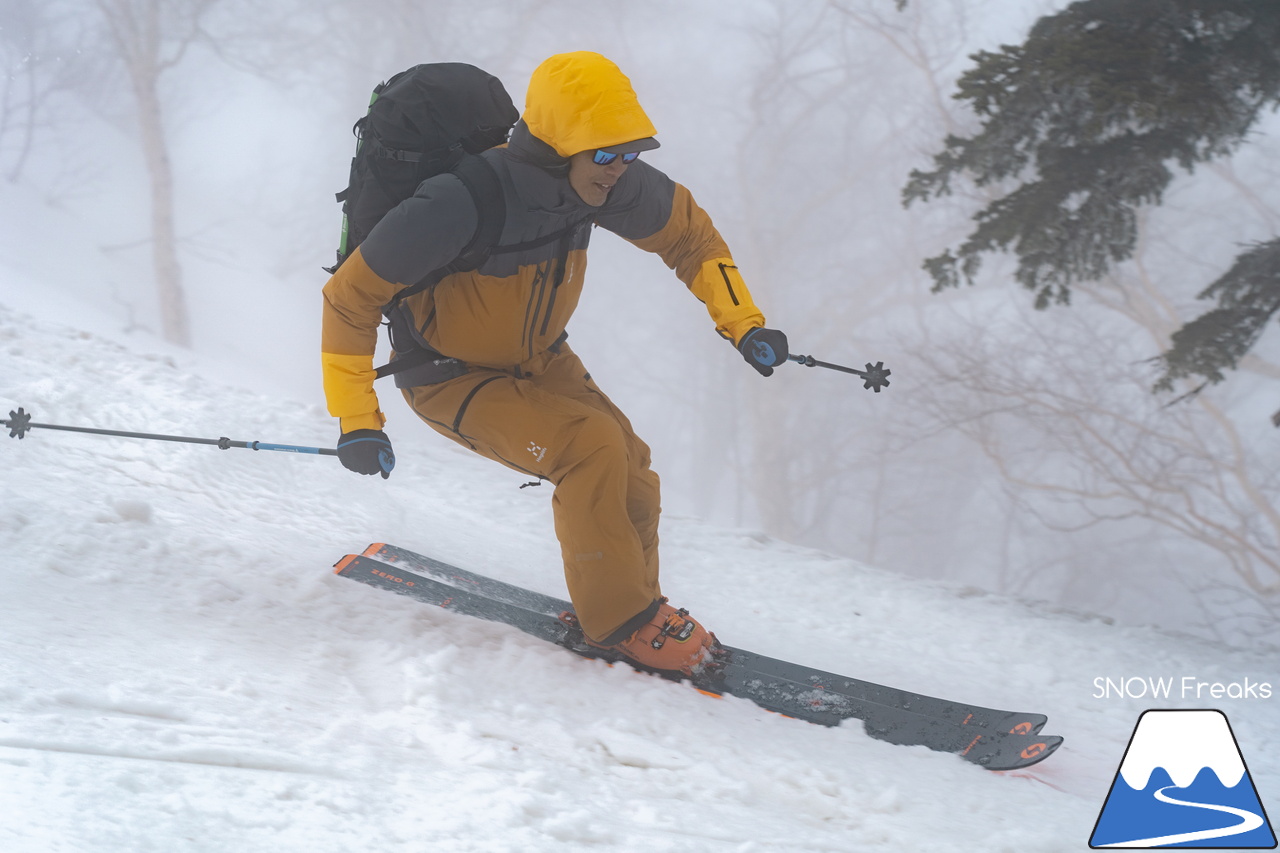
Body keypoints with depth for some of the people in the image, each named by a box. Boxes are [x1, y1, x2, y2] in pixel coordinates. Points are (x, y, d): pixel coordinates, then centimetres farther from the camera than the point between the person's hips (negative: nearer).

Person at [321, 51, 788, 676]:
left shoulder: (606, 184, -19)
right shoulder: (460, 207, -36)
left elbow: (688, 233, 3)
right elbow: (350, 297, -25)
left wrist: (743, 323, -5)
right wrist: (357, 422, -24)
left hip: (539, 361, 6)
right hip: (452, 378, -6)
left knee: (628, 469, -8)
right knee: (591, 447, -26)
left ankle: (634, 608, 16)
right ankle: (618, 620, -11)